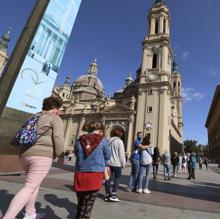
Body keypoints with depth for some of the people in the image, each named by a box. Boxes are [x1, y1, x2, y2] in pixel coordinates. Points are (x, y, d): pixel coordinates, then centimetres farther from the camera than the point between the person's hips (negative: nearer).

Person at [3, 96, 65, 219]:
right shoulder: (55, 119, -3)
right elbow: (58, 138, -15)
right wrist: (61, 156, -5)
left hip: (26, 154, 9)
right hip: (42, 156, -9)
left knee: (35, 184, 22)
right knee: (29, 188, -4)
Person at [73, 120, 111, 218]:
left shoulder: (79, 141, 1)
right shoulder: (103, 141, -6)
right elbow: (108, 156, 6)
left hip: (80, 175, 4)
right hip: (95, 175, -3)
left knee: (80, 204, 23)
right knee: (87, 206, 9)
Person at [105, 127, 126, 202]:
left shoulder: (109, 140, 5)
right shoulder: (119, 141, -12)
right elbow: (122, 153, -11)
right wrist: (123, 163, -1)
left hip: (108, 162, 6)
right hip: (116, 163, -5)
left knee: (109, 178, 12)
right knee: (117, 177, 10)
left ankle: (107, 195, 19)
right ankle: (113, 194, 6)